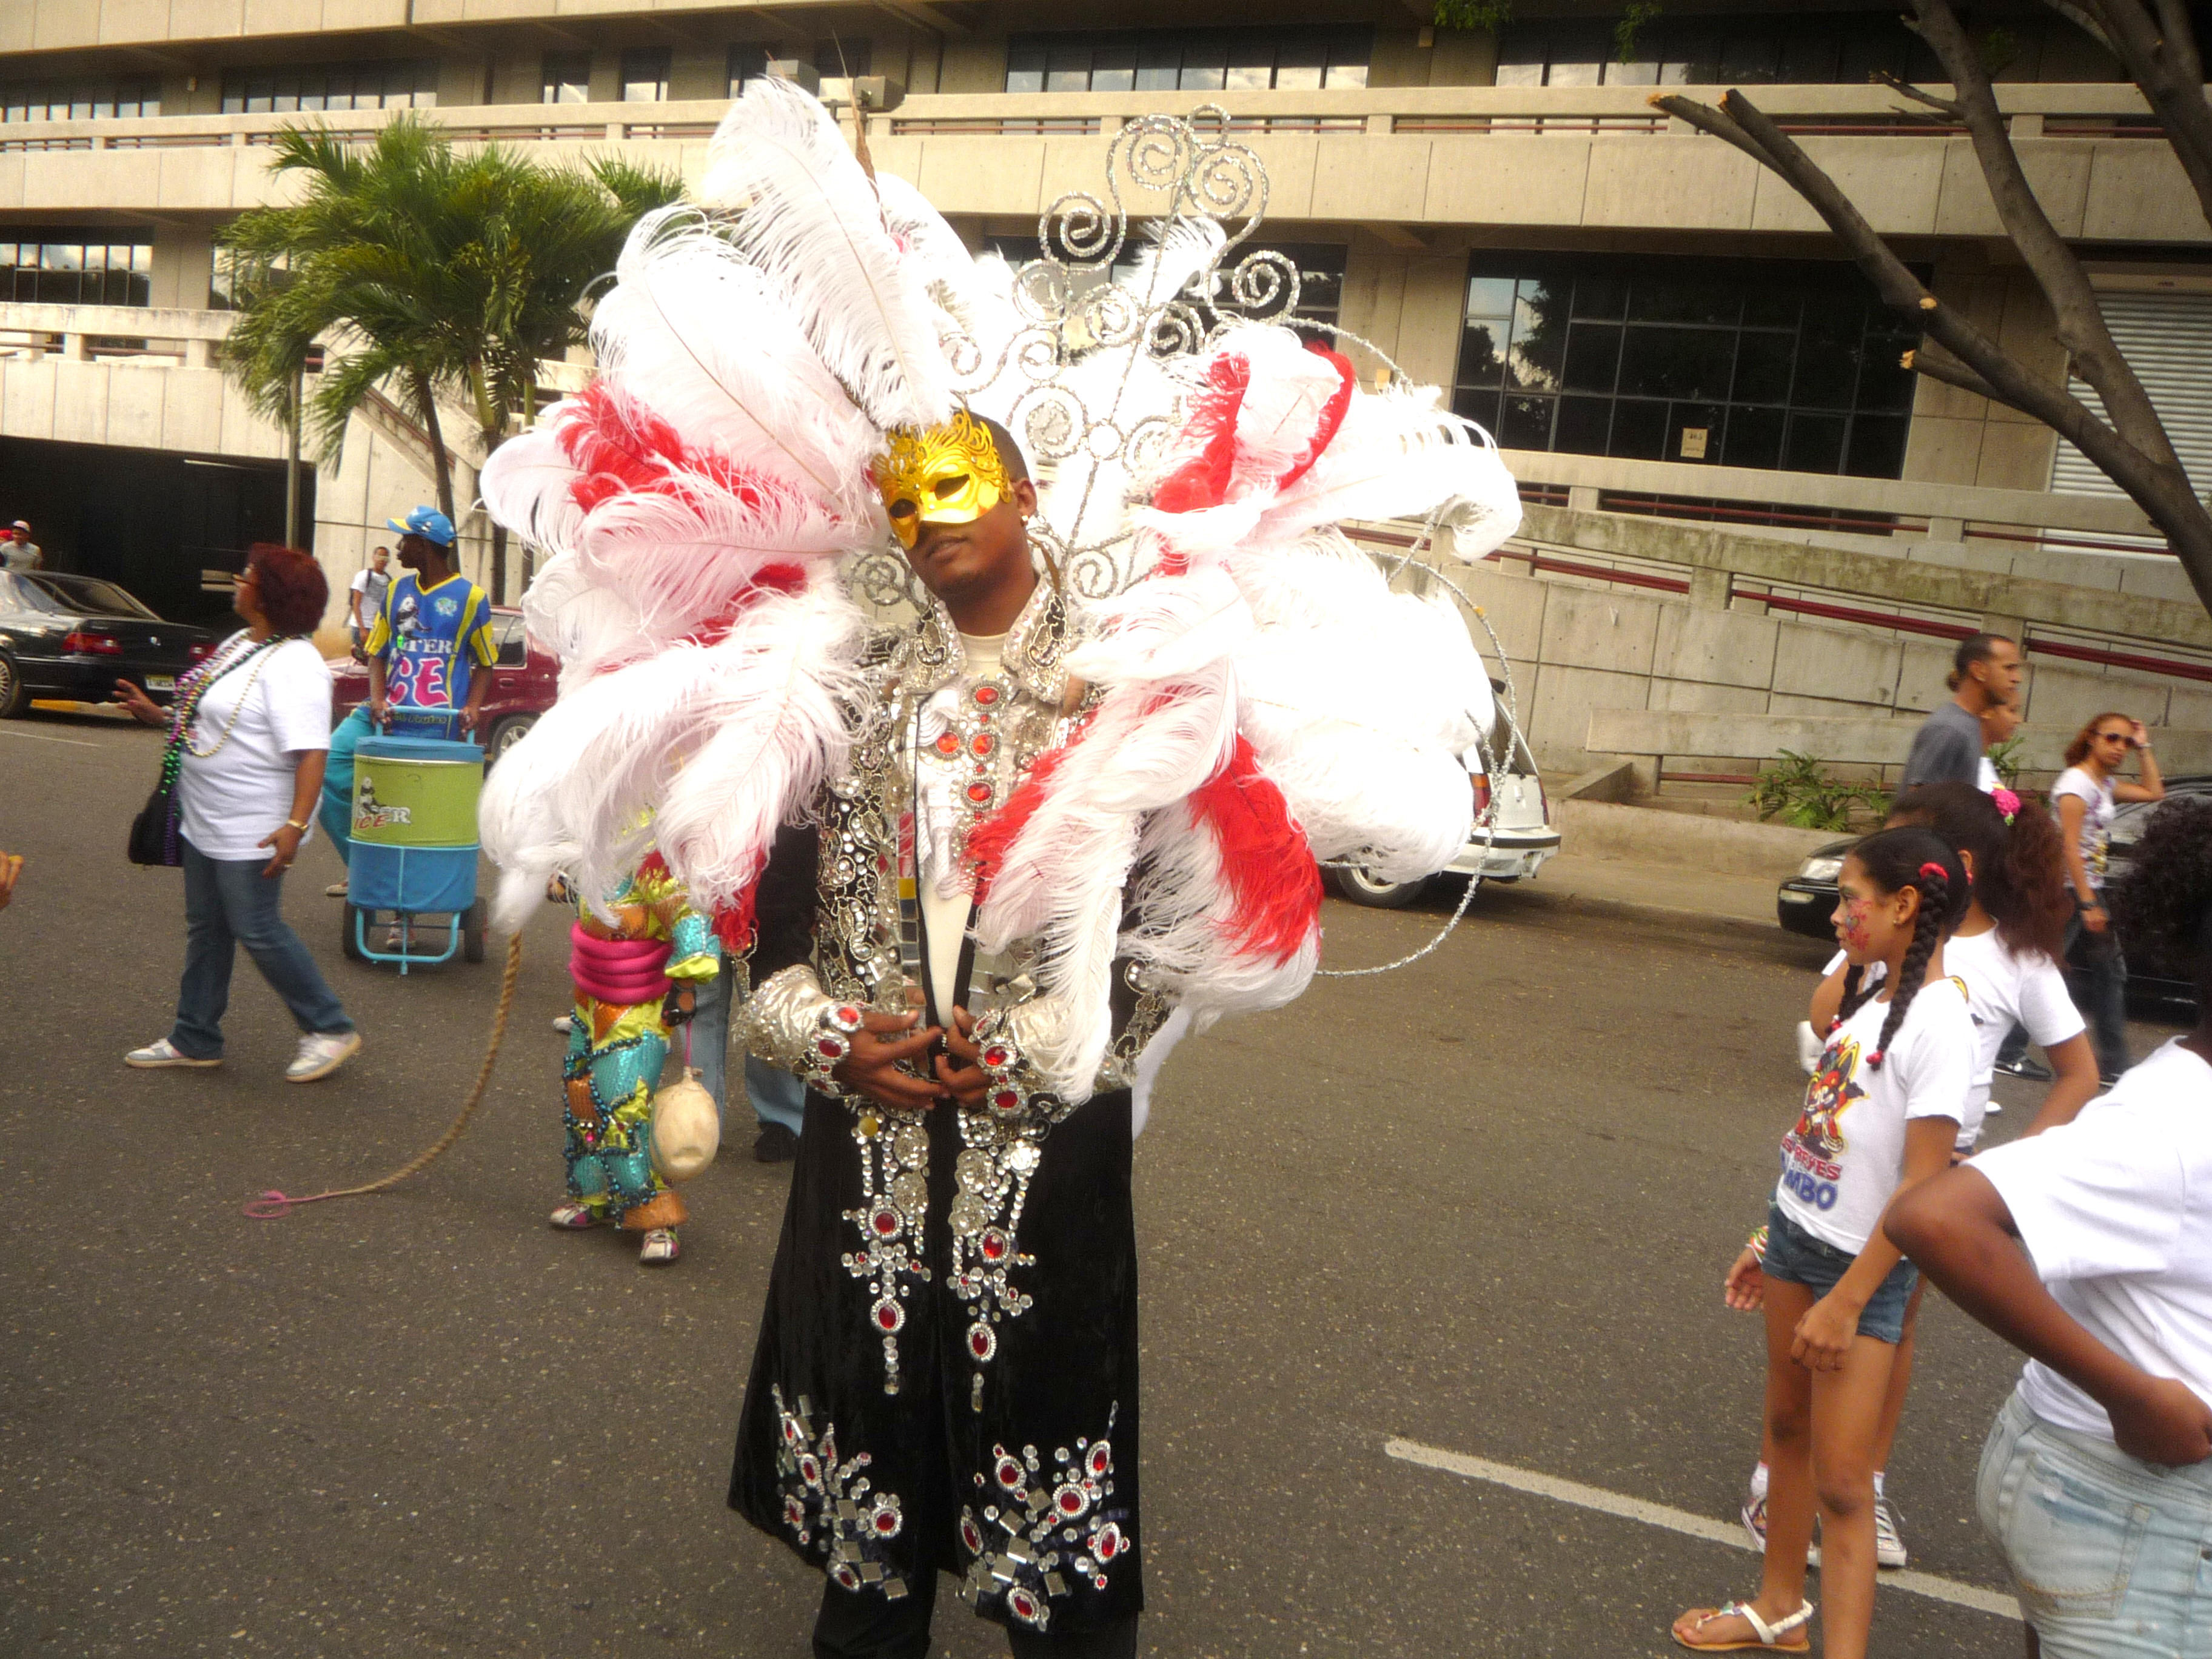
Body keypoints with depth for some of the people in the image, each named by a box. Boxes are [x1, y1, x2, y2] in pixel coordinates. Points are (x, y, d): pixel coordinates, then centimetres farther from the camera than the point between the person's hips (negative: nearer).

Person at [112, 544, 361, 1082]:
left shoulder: (292, 665, -22)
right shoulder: (240, 644, 10)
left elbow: (310, 752, -29)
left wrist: (296, 825, -35)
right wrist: (158, 716, 18)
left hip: (252, 831, -10)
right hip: (206, 819, 10)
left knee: (258, 931, -3)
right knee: (206, 929, 16)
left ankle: (330, 1030, 10)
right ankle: (195, 1040, 27)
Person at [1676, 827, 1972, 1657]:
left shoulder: (1935, 1020, -21)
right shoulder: (1868, 992, 3)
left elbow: (1921, 1189, -21)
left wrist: (1845, 1302, -19)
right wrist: (1772, 1239, 14)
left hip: (1861, 1264, -8)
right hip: (1798, 1235, 8)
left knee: (1841, 1483, -4)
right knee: (1787, 1428, 20)